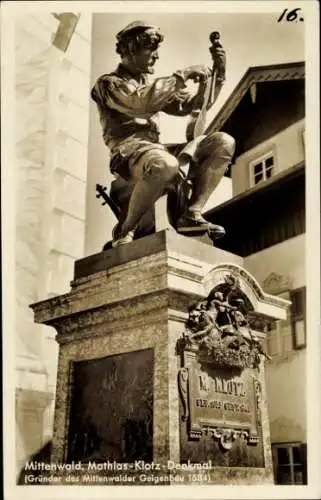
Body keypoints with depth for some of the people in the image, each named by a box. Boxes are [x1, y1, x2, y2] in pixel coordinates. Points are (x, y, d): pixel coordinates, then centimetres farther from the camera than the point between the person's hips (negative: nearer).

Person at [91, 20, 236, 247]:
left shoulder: (152, 85, 26)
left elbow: (192, 106, 23)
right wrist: (182, 76, -12)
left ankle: (191, 215, -15)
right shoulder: (109, 83, 5)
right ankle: (125, 230, -21)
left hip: (158, 150, 7)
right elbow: (140, 102, -17)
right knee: (165, 164, -41)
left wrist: (217, 75, 9)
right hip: (129, 153, -7)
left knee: (223, 142, -7)